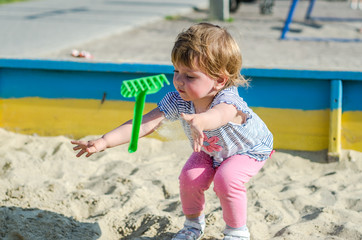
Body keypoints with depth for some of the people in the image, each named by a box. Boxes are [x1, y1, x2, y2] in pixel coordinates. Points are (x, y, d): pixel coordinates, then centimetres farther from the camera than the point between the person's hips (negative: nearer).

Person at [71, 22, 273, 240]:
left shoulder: (228, 100, -45)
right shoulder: (178, 101, -29)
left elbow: (218, 115, -71)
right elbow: (144, 124, -36)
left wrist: (198, 121, -95)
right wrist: (103, 142, -47)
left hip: (249, 150, -5)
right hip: (210, 151, 5)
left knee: (226, 179, -29)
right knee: (190, 177, -16)